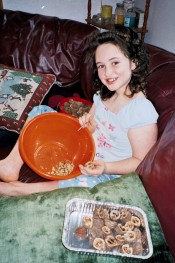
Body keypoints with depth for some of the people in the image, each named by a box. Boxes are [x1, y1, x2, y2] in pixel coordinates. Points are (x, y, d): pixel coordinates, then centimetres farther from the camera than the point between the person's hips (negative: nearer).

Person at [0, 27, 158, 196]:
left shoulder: (142, 111, -24)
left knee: (87, 183, -43)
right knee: (40, 111, 3)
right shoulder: (103, 93, -1)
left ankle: (16, 189, -22)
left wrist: (105, 167, -30)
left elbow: (140, 161, -18)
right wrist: (89, 124, -11)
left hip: (109, 172, -7)